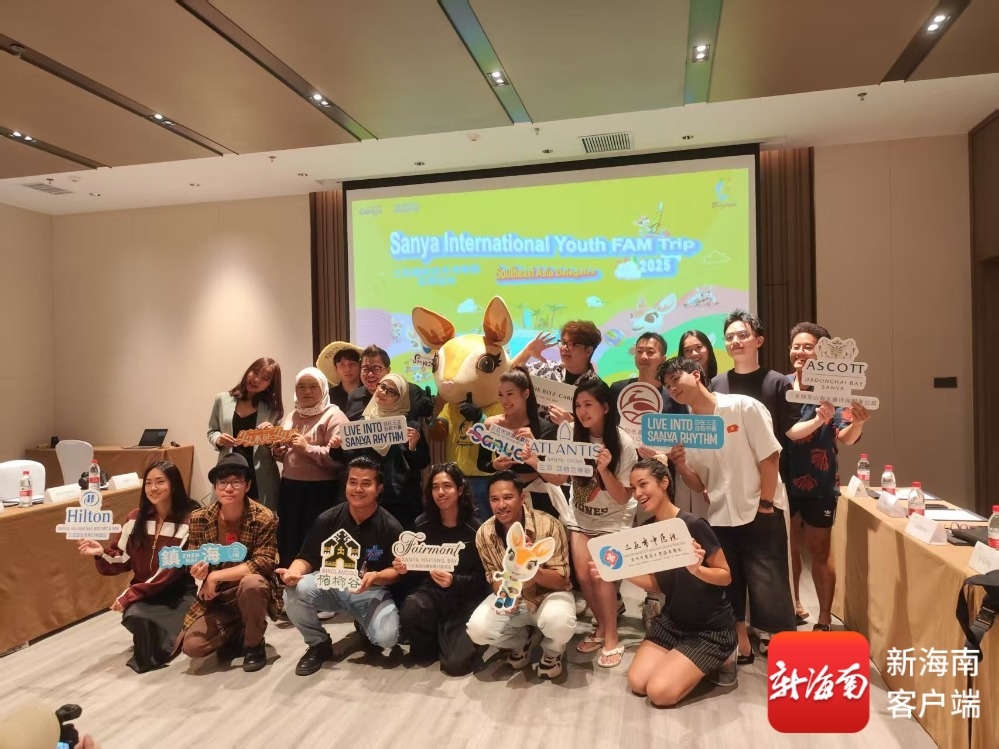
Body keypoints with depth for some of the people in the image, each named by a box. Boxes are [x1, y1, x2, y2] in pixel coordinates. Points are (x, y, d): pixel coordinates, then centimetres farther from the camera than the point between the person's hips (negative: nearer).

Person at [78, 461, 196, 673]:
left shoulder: (188, 521, -12)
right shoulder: (136, 518, 4)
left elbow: (174, 569, -16)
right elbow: (123, 561, 4)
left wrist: (132, 593, -20)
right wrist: (101, 552, -16)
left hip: (177, 592, -3)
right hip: (141, 593, 3)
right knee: (136, 616, -32)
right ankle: (147, 654, 6)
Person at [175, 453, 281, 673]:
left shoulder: (264, 518, -17)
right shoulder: (199, 518, -6)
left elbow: (263, 563, -23)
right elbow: (192, 563, 2)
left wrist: (215, 576, -25)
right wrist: (197, 570, -23)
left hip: (251, 593, -3)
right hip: (215, 597, 3)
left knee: (251, 583, -36)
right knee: (192, 646, -17)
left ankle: (254, 645, -8)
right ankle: (236, 634, 16)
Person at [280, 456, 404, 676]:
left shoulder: (390, 527, -11)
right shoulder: (327, 519, -6)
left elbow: (397, 570, -7)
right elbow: (307, 559, -2)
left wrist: (376, 577, -29)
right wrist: (295, 571, -26)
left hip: (372, 592, -2)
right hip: (331, 585, 2)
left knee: (387, 637, -28)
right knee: (294, 592, -28)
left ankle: (364, 624, 13)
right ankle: (319, 644, 0)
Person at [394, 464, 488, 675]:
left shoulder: (475, 528, -13)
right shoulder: (422, 523, -3)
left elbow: (481, 579, -9)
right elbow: (417, 566, 7)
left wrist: (454, 581, -28)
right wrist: (405, 568, -16)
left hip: (465, 597, -3)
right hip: (432, 590, 3)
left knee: (456, 664, -18)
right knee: (410, 612, -32)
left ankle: (465, 638, 20)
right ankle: (428, 647, 4)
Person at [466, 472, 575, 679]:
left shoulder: (549, 526, -25)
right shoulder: (483, 534, -14)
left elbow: (561, 581, -21)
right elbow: (494, 579, -3)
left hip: (548, 594, -3)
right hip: (512, 598, 3)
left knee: (559, 621, -36)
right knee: (477, 629, -23)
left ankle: (551, 651, 3)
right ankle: (520, 641, 12)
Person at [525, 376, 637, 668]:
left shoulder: (623, 444, -20)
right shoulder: (572, 434, -12)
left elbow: (623, 498, -18)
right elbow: (559, 479, -6)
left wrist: (604, 470, -35)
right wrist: (535, 463, -26)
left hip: (613, 519, -3)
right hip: (580, 516, 3)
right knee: (583, 574, -5)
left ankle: (612, 638, 4)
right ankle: (601, 627, 20)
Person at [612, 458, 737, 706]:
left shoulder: (693, 525, -24)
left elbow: (726, 576, -16)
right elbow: (657, 584, 3)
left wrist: (696, 569, -36)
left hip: (711, 628, -6)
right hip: (672, 621, 7)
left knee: (659, 692, -13)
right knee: (637, 683, -2)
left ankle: (719, 659, 8)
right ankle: (692, 662, 19)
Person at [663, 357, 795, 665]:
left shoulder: (744, 407, -8)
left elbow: (769, 457, -8)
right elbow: (699, 485, 8)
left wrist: (764, 505, -11)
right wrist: (680, 465, -11)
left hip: (760, 515, -5)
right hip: (719, 519, 5)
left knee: (769, 592, -3)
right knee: (728, 592, 13)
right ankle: (741, 645, 30)